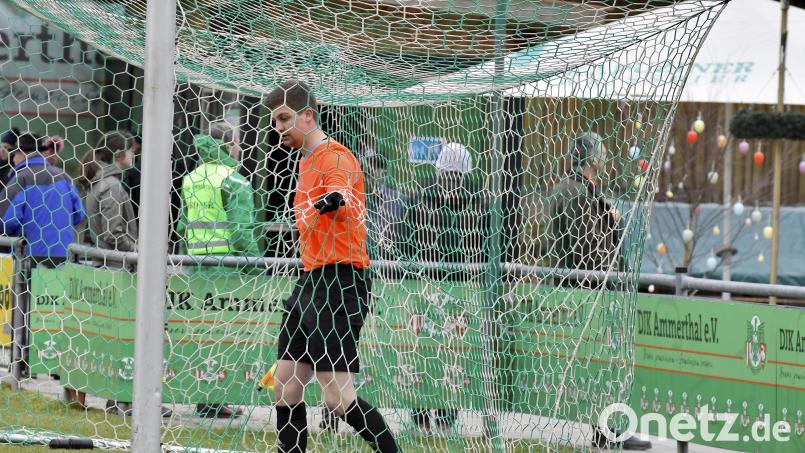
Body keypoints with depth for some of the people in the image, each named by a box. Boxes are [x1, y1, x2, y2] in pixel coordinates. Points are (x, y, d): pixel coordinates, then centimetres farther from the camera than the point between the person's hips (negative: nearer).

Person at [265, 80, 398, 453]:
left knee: (339, 400, -16)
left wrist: (335, 200, -53)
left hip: (340, 280, -10)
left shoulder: (334, 156, -11)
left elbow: (346, 198, -33)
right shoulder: (306, 161, 19)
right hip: (311, 281, 10)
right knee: (285, 389, 9)